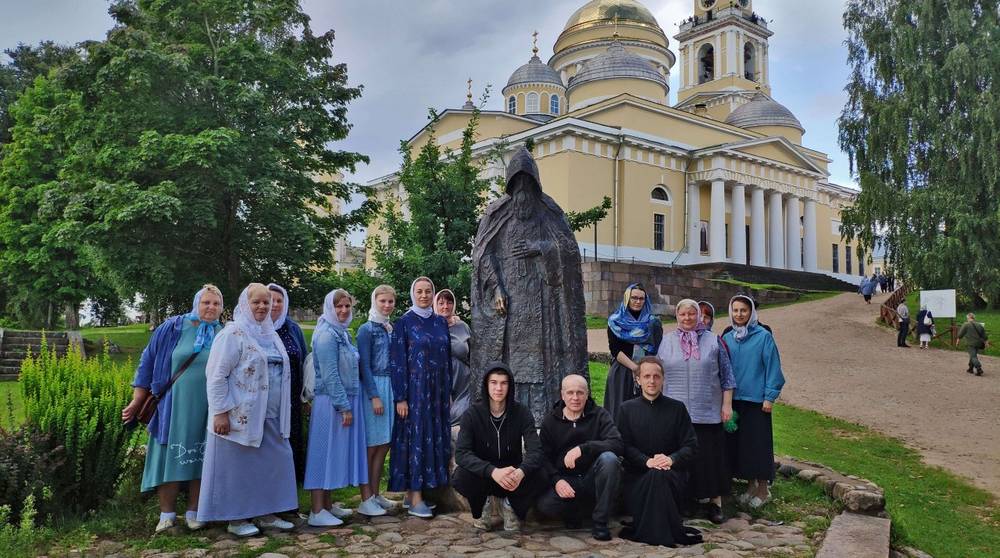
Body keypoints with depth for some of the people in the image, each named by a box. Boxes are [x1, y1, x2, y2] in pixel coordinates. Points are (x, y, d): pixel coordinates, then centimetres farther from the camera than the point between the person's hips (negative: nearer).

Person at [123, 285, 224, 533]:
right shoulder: (172, 328, 0)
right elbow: (148, 361, 3)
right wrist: (137, 401, 1)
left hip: (206, 411, 1)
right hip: (173, 407, -1)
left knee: (200, 458, 7)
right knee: (170, 456, 3)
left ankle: (193, 513, 18)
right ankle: (167, 514, 14)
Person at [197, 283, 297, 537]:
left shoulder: (270, 334, 14)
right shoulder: (233, 333, -10)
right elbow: (216, 375, -14)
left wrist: (283, 410, 19)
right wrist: (220, 412, -19)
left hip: (270, 415, 8)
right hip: (241, 415, -8)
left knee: (274, 461, 10)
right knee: (239, 466, 2)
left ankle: (266, 514, 22)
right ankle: (235, 519, 15)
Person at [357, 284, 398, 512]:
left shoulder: (392, 329, 13)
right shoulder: (366, 329, -6)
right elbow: (364, 365, -11)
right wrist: (374, 396, -16)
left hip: (391, 388, 6)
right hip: (373, 387, -6)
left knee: (384, 445, 9)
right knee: (370, 445, -2)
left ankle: (376, 493, 19)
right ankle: (366, 498, 5)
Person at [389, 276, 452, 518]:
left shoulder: (441, 322, 10)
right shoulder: (403, 323, -5)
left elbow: (447, 358, 14)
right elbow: (397, 362, -8)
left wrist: (448, 392, 11)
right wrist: (401, 398, -13)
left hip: (437, 391, 6)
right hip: (414, 389, -6)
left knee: (435, 438, 7)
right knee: (415, 438, -4)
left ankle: (413, 493, 17)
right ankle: (415, 499, 1)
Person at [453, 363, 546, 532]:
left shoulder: (521, 413, -11)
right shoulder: (472, 414, -14)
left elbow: (535, 451, -21)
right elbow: (461, 453, -25)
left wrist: (520, 472, -45)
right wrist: (493, 472, -42)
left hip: (513, 474, 0)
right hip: (482, 474, 0)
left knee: (537, 475, -29)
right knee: (461, 476, -32)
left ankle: (511, 505, 3)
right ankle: (482, 506, 3)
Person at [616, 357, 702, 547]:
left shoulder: (677, 408, 11)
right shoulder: (627, 409, 10)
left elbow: (691, 445, 3)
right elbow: (624, 445, 0)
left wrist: (672, 459, -17)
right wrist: (647, 461, -18)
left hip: (672, 472, 0)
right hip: (638, 474, 0)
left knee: (660, 475, -34)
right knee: (654, 475, -33)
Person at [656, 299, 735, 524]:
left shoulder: (713, 341, 7)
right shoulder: (667, 342, 10)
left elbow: (726, 375, 7)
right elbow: (657, 376, 14)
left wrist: (727, 404, 1)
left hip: (708, 413, -1)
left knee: (709, 457, -1)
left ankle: (714, 501, 8)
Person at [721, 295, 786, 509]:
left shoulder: (763, 336, -7)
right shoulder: (727, 338, 6)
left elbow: (772, 367, -7)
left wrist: (770, 397, -11)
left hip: (756, 400, -5)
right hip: (733, 399, 5)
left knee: (758, 443, 1)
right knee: (738, 442, 10)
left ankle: (763, 488, 15)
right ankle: (750, 484, 24)